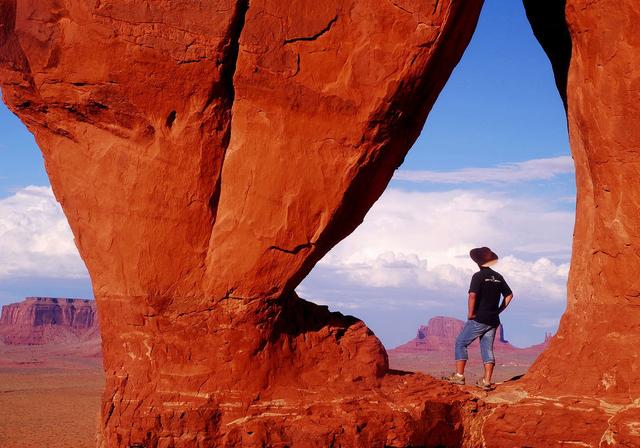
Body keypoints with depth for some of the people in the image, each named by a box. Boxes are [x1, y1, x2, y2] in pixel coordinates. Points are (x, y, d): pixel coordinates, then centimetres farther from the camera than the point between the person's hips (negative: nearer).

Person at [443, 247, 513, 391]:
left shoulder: (478, 276, -11)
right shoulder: (498, 277, 9)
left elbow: (472, 295, -23)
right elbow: (509, 295, 16)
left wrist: (471, 313, -13)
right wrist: (498, 310, 15)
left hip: (478, 319, -6)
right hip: (493, 320, 6)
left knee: (461, 343, 5)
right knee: (488, 348, 8)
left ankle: (459, 376, 2)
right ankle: (487, 381, 3)